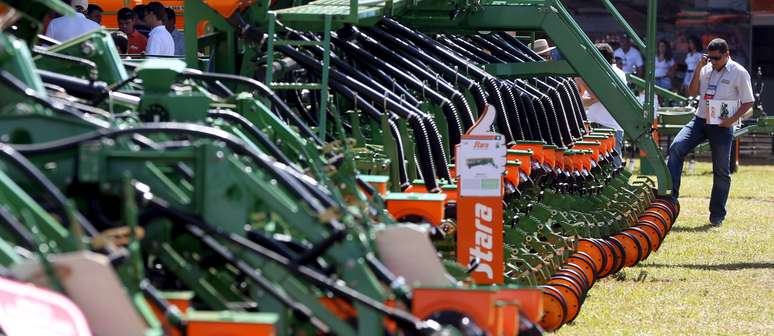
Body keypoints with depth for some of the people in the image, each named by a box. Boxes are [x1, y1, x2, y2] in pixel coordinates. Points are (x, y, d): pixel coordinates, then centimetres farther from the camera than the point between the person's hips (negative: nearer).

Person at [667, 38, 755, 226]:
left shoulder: (739, 73, -5)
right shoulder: (706, 69, 9)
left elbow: (748, 102, -2)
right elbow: (692, 92, 7)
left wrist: (732, 119, -15)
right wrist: (698, 69, -3)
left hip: (722, 126, -4)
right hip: (700, 120, 4)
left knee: (722, 170, 2)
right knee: (676, 147, -18)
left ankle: (717, 215, 11)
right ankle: (670, 195, -18)